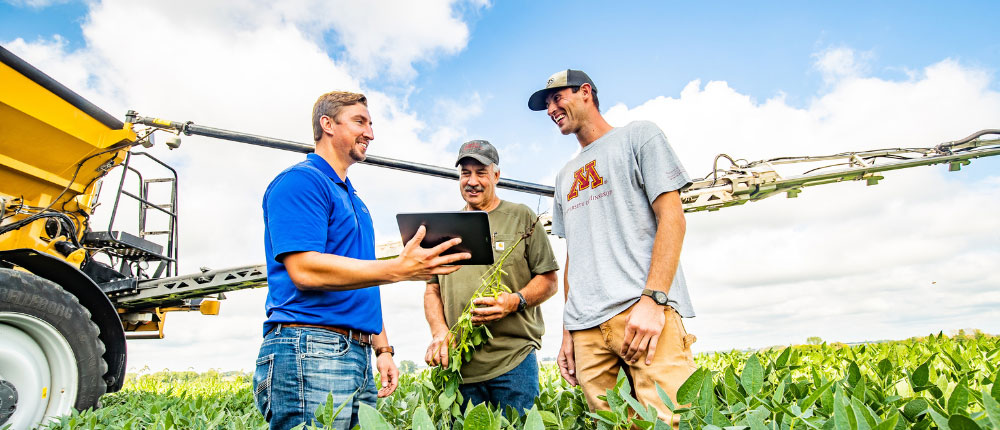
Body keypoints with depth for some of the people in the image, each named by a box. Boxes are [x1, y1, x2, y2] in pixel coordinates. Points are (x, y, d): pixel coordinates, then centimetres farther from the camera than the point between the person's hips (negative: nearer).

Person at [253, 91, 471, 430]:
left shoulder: (353, 199, 24)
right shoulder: (300, 180, -5)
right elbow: (304, 269, -19)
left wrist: (382, 349, 19)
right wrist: (400, 268, -24)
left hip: (358, 355, 9)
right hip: (310, 352, -9)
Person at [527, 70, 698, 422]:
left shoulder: (638, 136, 10)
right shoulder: (565, 176, 27)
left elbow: (671, 217, -2)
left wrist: (653, 299, -15)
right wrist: (567, 332, 16)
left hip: (644, 312, -5)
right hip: (587, 327, 6)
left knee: (670, 416, -18)